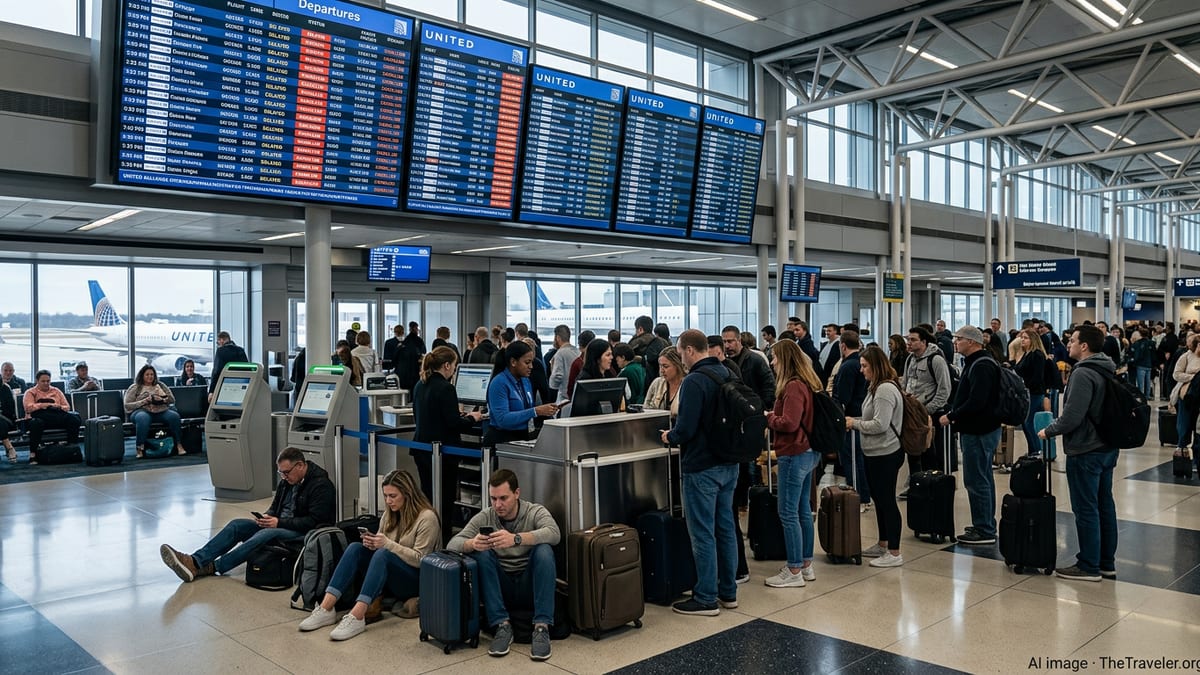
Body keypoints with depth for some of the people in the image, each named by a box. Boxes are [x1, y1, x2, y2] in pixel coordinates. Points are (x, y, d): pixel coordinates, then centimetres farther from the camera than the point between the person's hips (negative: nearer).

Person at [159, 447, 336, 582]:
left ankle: (210, 568, -39)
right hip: (279, 526, 9)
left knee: (266, 534, -35)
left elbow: (314, 522, -19)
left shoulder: (321, 485, -13)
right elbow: (275, 507, 22)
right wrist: (267, 517, -2)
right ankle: (195, 561, -28)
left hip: (304, 535, -9)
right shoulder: (287, 480, 13)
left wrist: (280, 523, -20)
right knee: (237, 525, -10)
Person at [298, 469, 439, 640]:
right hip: (390, 579, 7)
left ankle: (356, 617, -43)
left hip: (416, 581, -6)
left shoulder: (427, 517, -12)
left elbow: (419, 560, -15)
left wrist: (387, 544, -23)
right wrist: (372, 543, -10)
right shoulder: (389, 514, 9)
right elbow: (381, 545, 13)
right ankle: (326, 608, -26)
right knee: (355, 548, -17)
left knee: (382, 554, -33)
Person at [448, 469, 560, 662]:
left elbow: (554, 534, -29)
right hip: (500, 588, 2)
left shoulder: (535, 512, -7)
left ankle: (542, 628, -29)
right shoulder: (484, 517, -1)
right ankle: (502, 626, -24)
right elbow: (452, 544, -12)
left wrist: (515, 539, -44)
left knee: (544, 550, -29)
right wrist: (472, 543, -36)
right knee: (481, 553, -24)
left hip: (529, 587, -2)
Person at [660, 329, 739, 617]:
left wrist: (669, 437, -3)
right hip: (728, 463, 9)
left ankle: (706, 599, 8)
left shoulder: (694, 381, -19)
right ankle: (728, 592, 25)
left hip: (702, 467, -9)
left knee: (703, 534, 0)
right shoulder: (726, 374, 8)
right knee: (725, 528, 16)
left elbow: (686, 428, -25)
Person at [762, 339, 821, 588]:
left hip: (795, 455, -10)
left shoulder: (793, 387, -18)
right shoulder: (807, 383, 12)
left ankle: (794, 571, 2)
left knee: (788, 513, -4)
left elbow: (789, 423, -23)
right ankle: (806, 565, 24)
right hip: (808, 452, 10)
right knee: (803, 509, 16)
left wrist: (766, 417, -8)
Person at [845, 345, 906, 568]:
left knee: (887, 500, -3)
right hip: (876, 453, 11)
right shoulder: (877, 387, 14)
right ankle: (882, 545, 31)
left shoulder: (886, 389, -19)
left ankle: (894, 553, 5)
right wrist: (855, 421, 4)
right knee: (880, 499, 18)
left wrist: (855, 423, -13)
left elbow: (880, 424, -25)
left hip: (885, 454, -11)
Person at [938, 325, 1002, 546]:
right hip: (982, 428, 11)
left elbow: (976, 402, -27)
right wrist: (952, 413, 10)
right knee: (984, 479, 17)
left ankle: (984, 530, 0)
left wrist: (951, 416, -18)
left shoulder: (981, 366, -19)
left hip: (978, 432, -11)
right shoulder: (975, 362, 16)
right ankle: (986, 525, 27)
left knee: (976, 481, -6)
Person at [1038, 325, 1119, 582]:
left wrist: (1049, 430, -9)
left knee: (1085, 510, -2)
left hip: (1085, 452, -10)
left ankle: (1089, 567, 5)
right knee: (1105, 506, 15)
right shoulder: (1108, 371, 10)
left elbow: (1072, 417, -25)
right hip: (1108, 449, 10)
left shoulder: (1083, 373, -20)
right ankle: (1107, 563, 24)